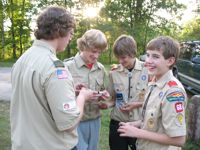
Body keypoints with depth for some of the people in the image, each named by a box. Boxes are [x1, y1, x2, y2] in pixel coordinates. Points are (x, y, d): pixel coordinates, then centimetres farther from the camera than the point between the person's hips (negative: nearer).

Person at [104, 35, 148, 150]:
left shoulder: (147, 70, -9)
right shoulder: (114, 72, -1)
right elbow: (113, 99, 8)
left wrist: (137, 104, -16)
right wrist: (107, 104, -13)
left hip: (140, 123, -2)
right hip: (118, 123, 2)